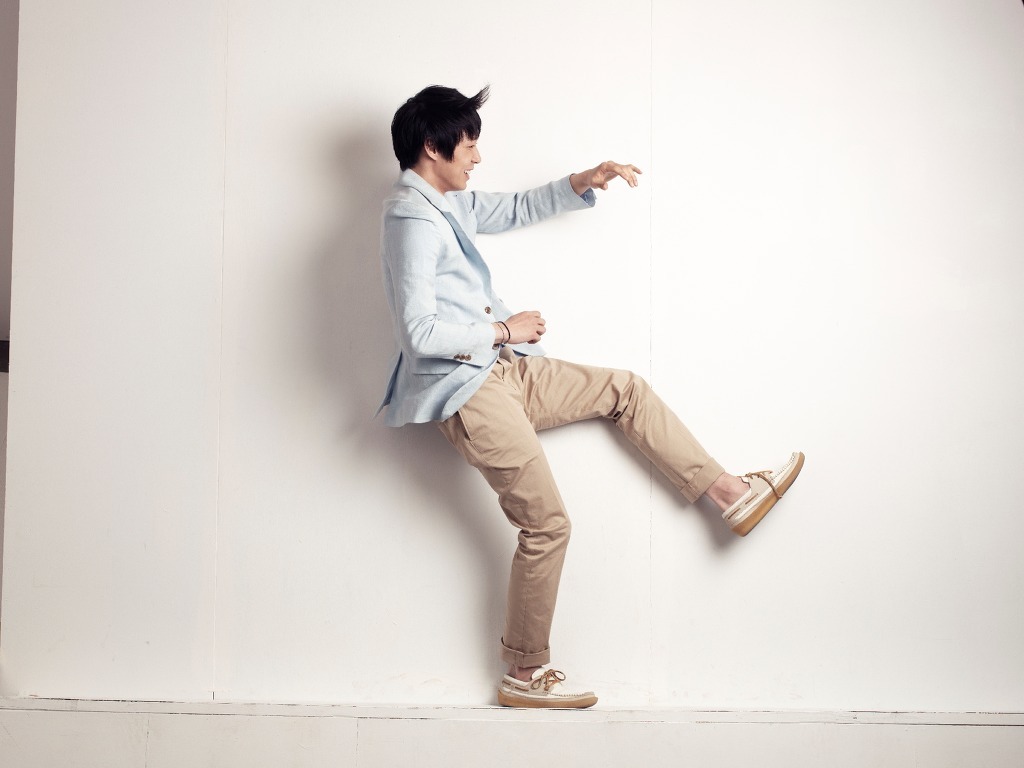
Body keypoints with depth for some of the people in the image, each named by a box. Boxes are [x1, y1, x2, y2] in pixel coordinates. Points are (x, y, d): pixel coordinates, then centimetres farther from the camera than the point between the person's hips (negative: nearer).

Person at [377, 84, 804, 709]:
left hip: (503, 371, 10)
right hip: (467, 390, -10)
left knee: (626, 390, 13)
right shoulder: (412, 219, -19)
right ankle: (526, 674, 8)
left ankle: (731, 493, 20)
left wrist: (583, 184, 13)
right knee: (547, 522, -6)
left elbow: (516, 211, 28)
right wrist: (502, 331, -14)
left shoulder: (448, 203, 11)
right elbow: (420, 333, -26)